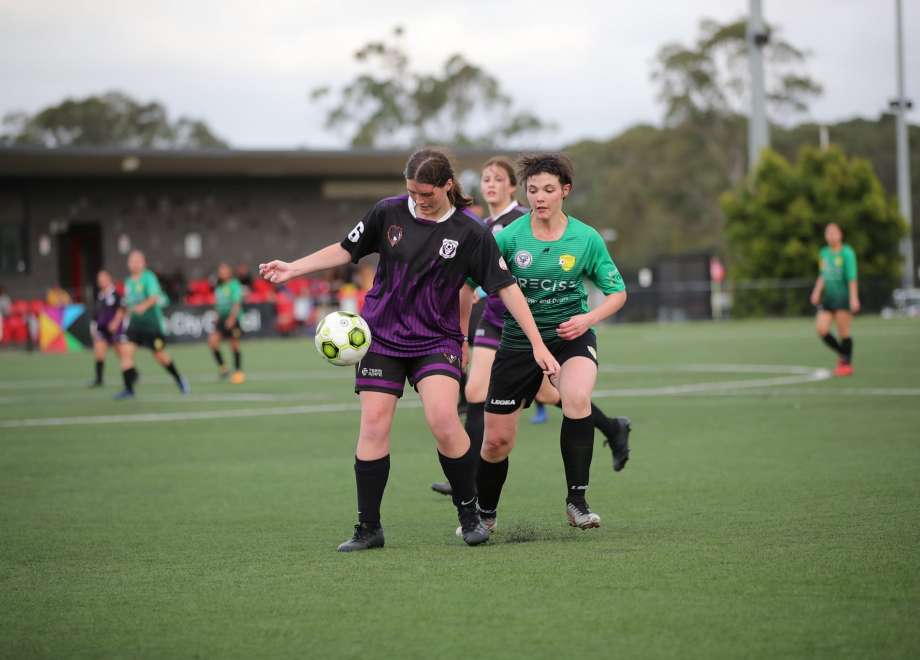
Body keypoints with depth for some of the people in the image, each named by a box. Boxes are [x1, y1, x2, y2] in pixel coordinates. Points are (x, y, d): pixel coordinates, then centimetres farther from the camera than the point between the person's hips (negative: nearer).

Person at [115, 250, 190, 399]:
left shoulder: (149, 278, -10)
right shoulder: (128, 282, 10)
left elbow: (154, 297, -27)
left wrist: (144, 306, -42)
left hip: (152, 323, -5)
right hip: (135, 324, 5)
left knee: (160, 355, 4)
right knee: (127, 351, -13)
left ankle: (179, 379, 29)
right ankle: (128, 389, -12)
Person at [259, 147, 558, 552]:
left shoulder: (469, 233, -8)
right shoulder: (388, 213, -2)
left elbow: (506, 287, -6)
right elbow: (346, 250, 9)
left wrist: (537, 344, -9)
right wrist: (293, 268, -1)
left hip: (437, 340, -2)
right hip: (381, 336, 2)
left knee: (443, 419, -21)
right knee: (373, 425, -6)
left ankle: (469, 514, 0)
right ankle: (368, 528, 5)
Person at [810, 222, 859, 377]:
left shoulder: (847, 253, -7)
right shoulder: (825, 253, 12)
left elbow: (852, 277, -12)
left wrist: (854, 298, -17)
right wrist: (817, 291, 12)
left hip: (844, 296, -6)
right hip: (829, 296, 6)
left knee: (843, 332, -4)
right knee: (821, 329, -5)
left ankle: (847, 364, 9)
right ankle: (842, 354, 17)